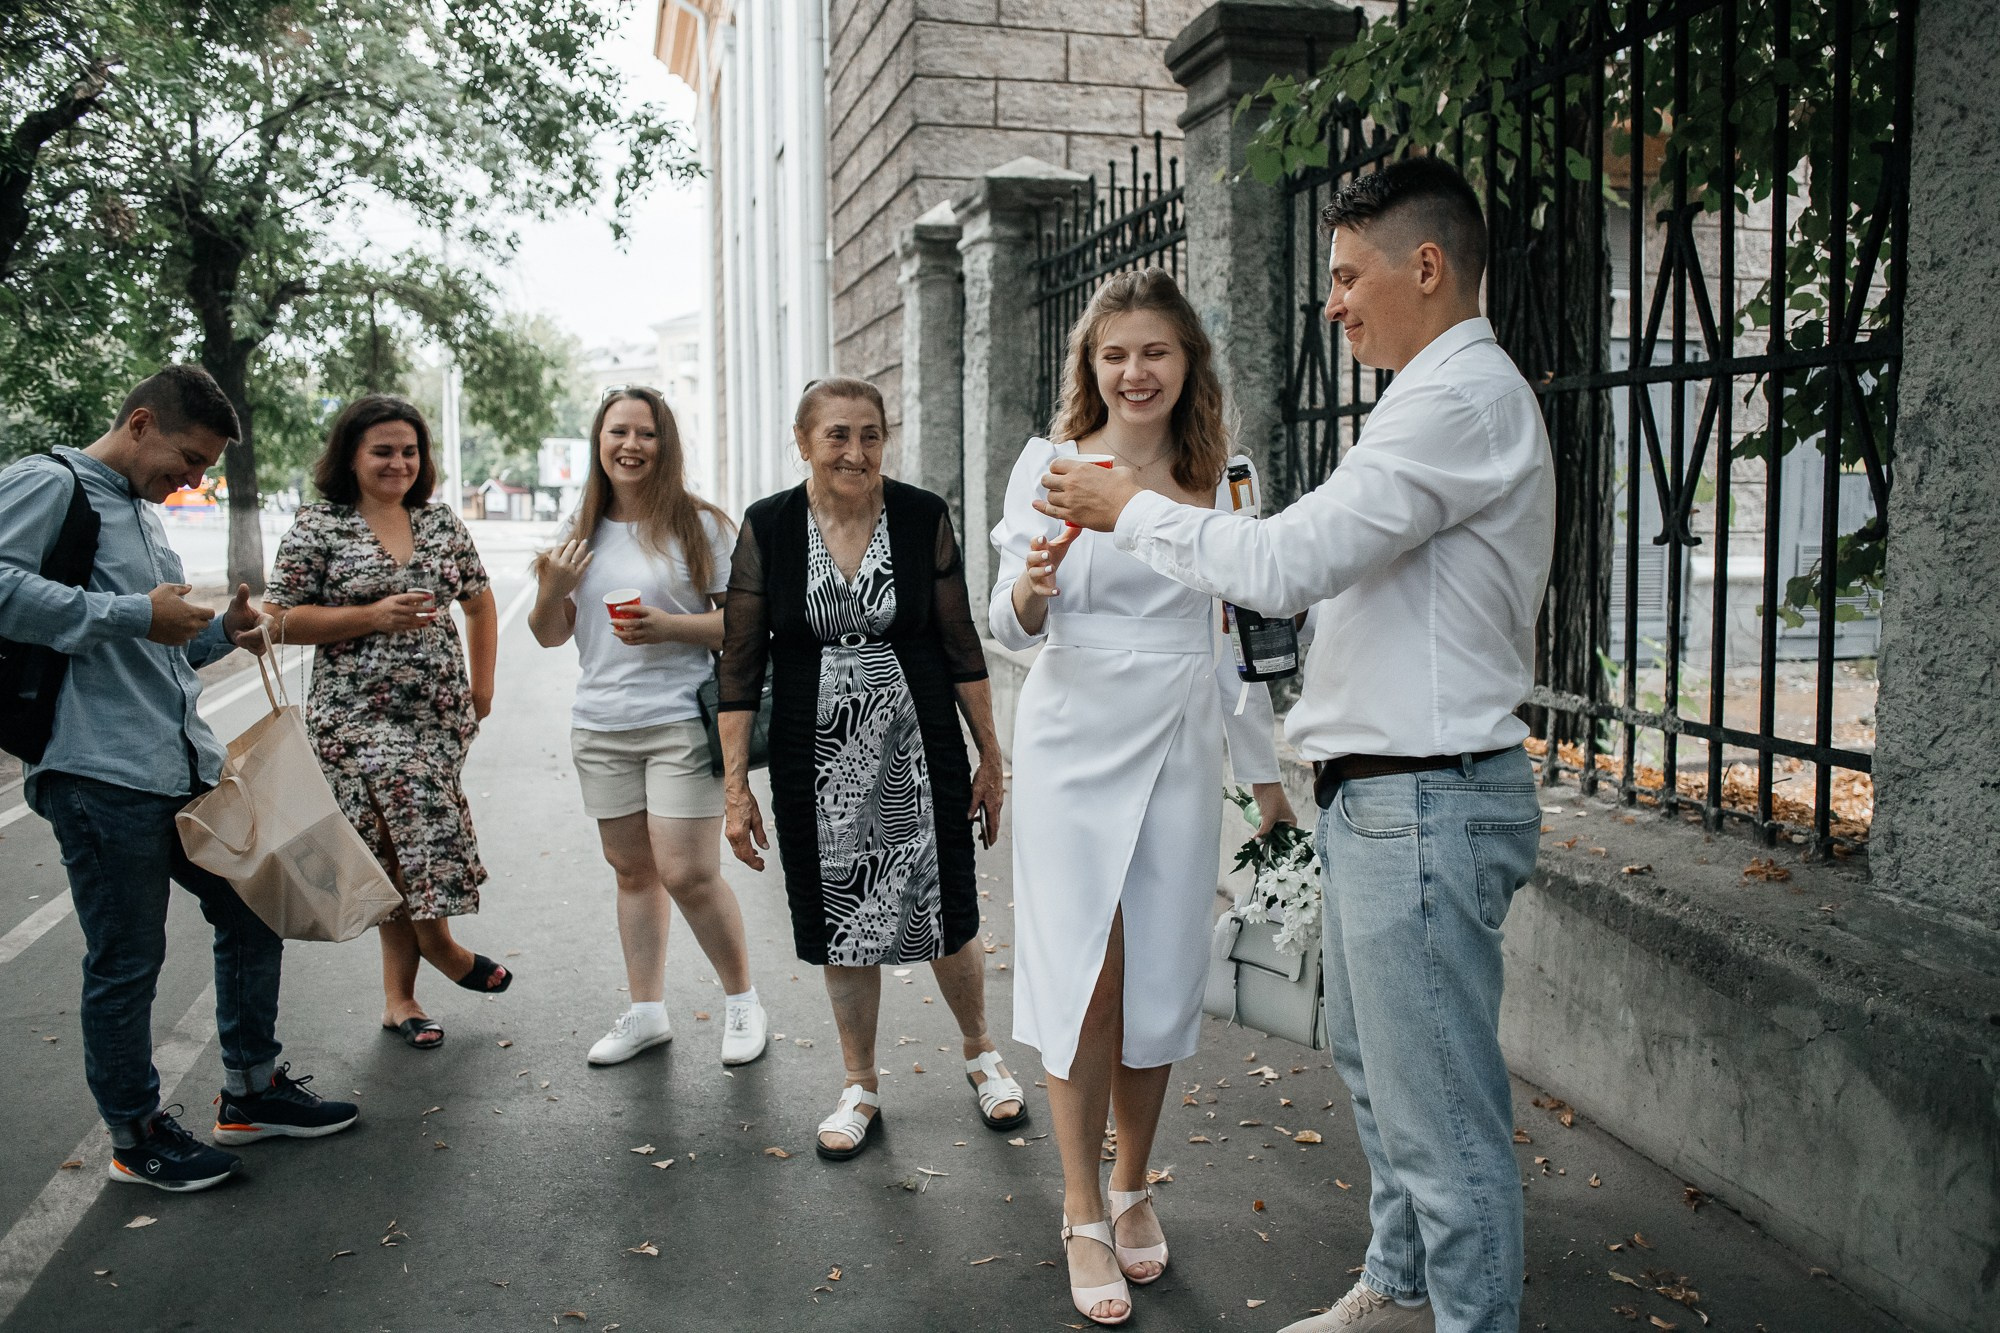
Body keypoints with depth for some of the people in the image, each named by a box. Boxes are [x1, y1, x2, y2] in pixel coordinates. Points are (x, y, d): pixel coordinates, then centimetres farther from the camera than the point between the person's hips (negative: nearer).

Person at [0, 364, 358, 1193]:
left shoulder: (145, 512, 22)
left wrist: (221, 633, 9)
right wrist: (134, 615, -21)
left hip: (187, 765, 9)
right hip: (102, 774, -9)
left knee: (252, 913, 15)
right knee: (126, 962, 2)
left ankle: (251, 1091, 31)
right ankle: (137, 1138, 20)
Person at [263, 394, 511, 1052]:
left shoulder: (441, 522, 12)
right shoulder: (318, 526, -1)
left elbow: (480, 603, 21)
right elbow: (282, 620, -5)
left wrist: (482, 687, 15)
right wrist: (373, 616, -15)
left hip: (441, 713, 4)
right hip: (359, 714, -4)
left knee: (405, 843, 4)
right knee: (420, 827, -20)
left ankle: (399, 995, 15)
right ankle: (439, 943, 5)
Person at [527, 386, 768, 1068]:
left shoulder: (701, 524, -3)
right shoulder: (581, 532, 11)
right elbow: (550, 636, 16)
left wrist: (669, 627, -20)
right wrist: (550, 592, -5)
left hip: (682, 723, -5)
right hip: (600, 726, 5)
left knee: (688, 875, -7)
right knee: (632, 871, 13)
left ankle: (742, 1000, 14)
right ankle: (646, 1012, 25)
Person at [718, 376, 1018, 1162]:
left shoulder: (923, 518, -4)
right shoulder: (767, 528, -5)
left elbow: (960, 646, 2)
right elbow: (740, 664, -2)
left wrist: (991, 757, 3)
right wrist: (735, 785, -4)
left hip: (919, 753, 0)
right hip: (817, 762, 1)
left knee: (945, 917, 6)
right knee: (840, 922, 9)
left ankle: (982, 1056, 33)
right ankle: (860, 1088, 29)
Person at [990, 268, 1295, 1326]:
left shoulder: (1218, 481, 7)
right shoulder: (1051, 464, -1)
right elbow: (1011, 627, -5)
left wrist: (1266, 770, 13)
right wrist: (1030, 588, -28)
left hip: (1183, 747, 3)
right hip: (1077, 739, -2)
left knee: (1162, 978, 8)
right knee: (1087, 972, -2)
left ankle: (1133, 1189, 29)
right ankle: (1085, 1219, 13)